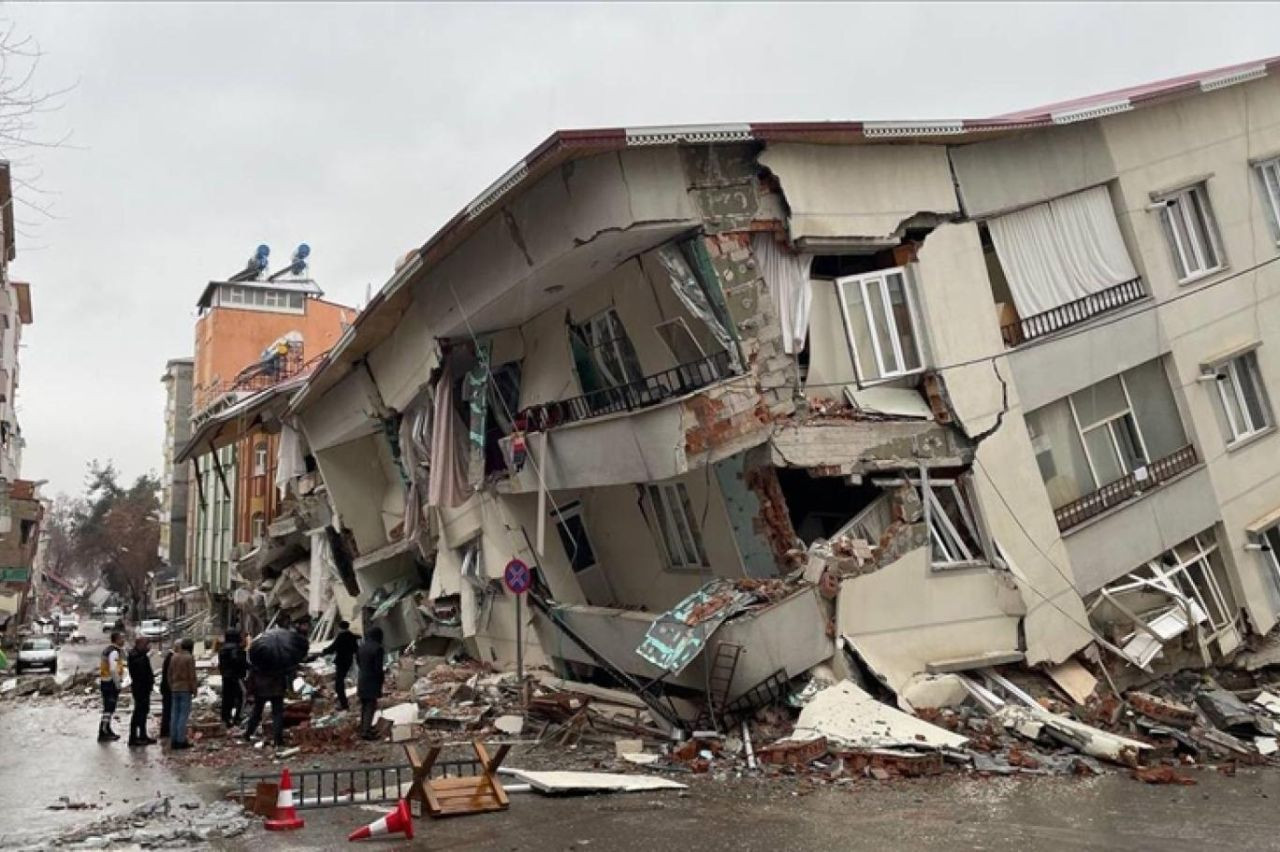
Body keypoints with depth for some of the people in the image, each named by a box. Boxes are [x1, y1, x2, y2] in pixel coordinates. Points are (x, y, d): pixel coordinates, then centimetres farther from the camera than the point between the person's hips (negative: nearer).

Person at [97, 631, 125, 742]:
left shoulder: (107, 650, 14)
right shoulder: (114, 652, -17)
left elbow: (101, 666, 22)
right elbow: (113, 670, -26)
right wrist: (118, 685, -18)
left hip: (104, 682, 10)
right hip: (111, 683, -10)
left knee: (108, 708, 19)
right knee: (109, 709, -6)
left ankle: (107, 731, 29)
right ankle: (103, 734, -3)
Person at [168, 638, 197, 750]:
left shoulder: (174, 657, 8)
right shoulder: (189, 658, -12)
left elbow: (169, 674, 13)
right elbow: (192, 676, -12)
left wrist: (171, 686, 19)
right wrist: (194, 689, -4)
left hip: (175, 689, 7)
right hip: (186, 689, -7)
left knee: (175, 714, 10)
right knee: (184, 714, -4)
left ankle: (173, 740, 12)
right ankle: (181, 740, -5)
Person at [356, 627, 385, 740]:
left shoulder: (362, 646, 1)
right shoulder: (378, 648, -20)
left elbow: (358, 661, 12)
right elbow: (378, 668, -20)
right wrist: (383, 674, -3)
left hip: (362, 679, 7)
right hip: (372, 681, -7)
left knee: (364, 704, 21)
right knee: (371, 706, -1)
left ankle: (364, 726, 33)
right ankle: (366, 731, -3)